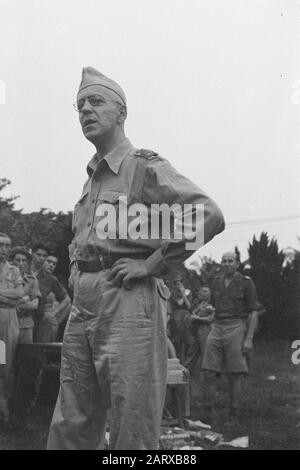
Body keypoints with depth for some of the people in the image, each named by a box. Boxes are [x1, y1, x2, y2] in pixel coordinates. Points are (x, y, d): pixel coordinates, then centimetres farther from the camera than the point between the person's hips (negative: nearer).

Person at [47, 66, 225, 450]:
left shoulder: (145, 166, -4)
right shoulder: (91, 179, 21)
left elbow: (209, 216, -17)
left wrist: (152, 263, -15)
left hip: (127, 303, -8)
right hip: (82, 305, 8)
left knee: (132, 434, -3)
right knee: (69, 431, 9)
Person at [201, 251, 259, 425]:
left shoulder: (246, 283, -3)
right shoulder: (216, 281, 12)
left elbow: (254, 312, -4)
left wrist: (249, 338, -12)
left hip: (236, 329, -5)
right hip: (217, 329, 5)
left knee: (235, 376, -1)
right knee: (209, 373, -2)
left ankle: (234, 416, 6)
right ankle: (208, 413, 4)